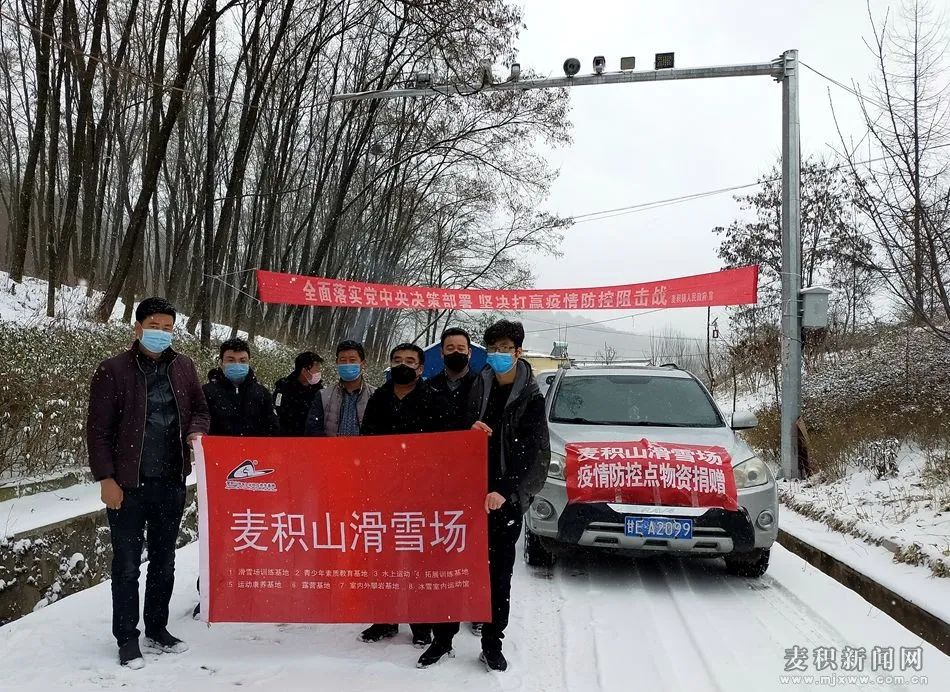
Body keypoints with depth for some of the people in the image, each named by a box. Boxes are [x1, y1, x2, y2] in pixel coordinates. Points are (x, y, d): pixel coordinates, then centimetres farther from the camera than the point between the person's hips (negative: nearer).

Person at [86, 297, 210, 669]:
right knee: (127, 565, 5)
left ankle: (157, 629, 30)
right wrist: (106, 478, -11)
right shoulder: (113, 370, -6)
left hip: (171, 482, 4)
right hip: (128, 484, -4)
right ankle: (127, 638, 18)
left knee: (164, 561, 15)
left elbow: (199, 409, 16)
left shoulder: (183, 367, 7)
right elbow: (98, 429, -7)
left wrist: (196, 431, -6)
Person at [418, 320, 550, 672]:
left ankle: (492, 645, 19)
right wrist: (469, 431, -11)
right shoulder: (477, 389, 7)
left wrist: (506, 491, -22)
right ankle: (442, 639, 18)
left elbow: (536, 454, -10)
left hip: (505, 498, -2)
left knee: (499, 573, 7)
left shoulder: (530, 399, -1)